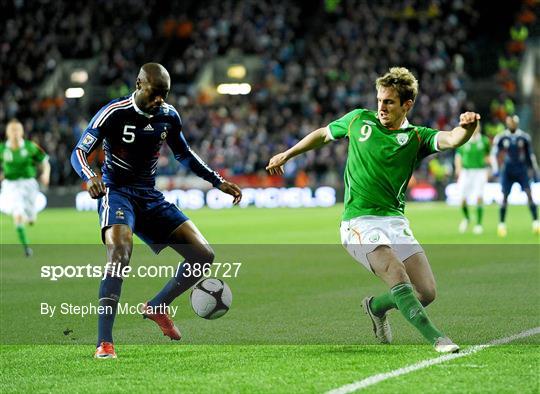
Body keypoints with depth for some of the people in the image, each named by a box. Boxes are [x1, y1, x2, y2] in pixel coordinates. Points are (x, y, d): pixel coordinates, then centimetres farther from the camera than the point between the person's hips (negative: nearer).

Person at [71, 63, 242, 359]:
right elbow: (79, 152, -14)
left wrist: (218, 181, 15)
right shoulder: (114, 113, -14)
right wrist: (89, 177, -36)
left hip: (150, 197, 6)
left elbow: (183, 154, 20)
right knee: (120, 254, -34)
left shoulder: (168, 115, 4)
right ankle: (104, 343, -32)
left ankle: (156, 308, 19)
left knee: (203, 255, -2)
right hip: (117, 193, -6)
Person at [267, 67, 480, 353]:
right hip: (359, 222, -2)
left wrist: (466, 127, -40)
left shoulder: (417, 137, 3)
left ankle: (377, 307, 23)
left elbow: (451, 140, -18)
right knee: (398, 276, -26)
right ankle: (435, 337, -26)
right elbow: (323, 134, 25)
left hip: (395, 221, 3)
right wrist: (287, 155, 33)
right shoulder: (359, 119, 6)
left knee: (427, 291, -6)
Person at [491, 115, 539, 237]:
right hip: (507, 171, -1)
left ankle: (536, 222, -9)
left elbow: (530, 155, 10)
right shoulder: (501, 138, -2)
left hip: (522, 170, 1)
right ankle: (501, 224, 5)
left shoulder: (524, 137, 2)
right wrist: (495, 168, -12)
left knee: (529, 195, -11)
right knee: (504, 197, -4)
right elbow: (494, 154, 1)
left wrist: (535, 171, 11)